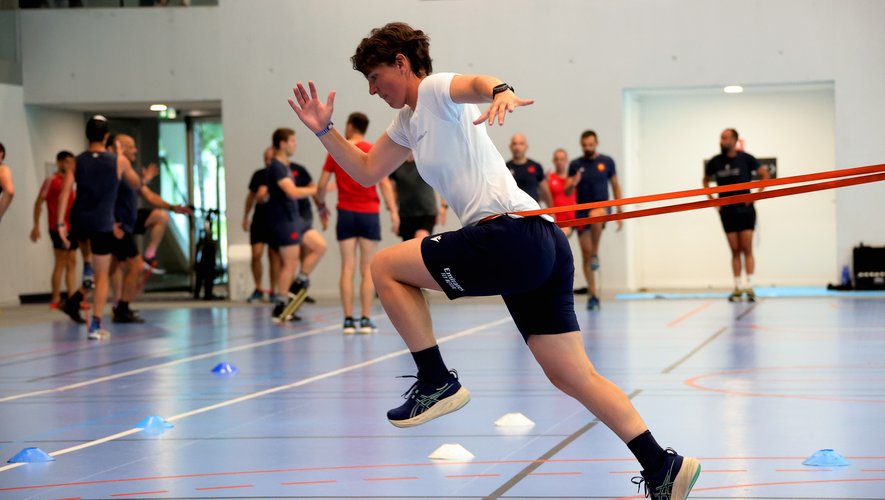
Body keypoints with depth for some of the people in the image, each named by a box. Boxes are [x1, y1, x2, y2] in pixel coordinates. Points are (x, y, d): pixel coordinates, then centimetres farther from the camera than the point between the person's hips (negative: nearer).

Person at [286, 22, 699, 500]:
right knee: (572, 375, 7)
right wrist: (325, 131, 26)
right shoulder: (409, 122, 26)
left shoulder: (435, 90, -1)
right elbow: (367, 171, 38)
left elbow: (475, 82, -26)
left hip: (511, 234, -10)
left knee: (385, 267, -1)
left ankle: (437, 383, 2)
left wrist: (500, 91, -49)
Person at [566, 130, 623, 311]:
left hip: (601, 206, -2)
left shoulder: (607, 162, 3)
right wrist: (572, 184, -22)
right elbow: (567, 192, 1)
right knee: (585, 253, 0)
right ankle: (593, 293, 11)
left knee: (595, 215, -40)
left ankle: (596, 254, -19)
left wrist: (620, 213, 6)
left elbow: (615, 186, 10)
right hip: (582, 211, 2)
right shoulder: (575, 165, 3)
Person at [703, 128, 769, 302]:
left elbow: (765, 174, 4)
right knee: (735, 251, 4)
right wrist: (712, 199, 8)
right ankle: (737, 288, 7)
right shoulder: (715, 162, 1)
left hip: (745, 210, -2)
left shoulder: (746, 158, -5)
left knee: (747, 249, -6)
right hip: (727, 211, 2)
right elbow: (706, 180, 19)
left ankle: (749, 287, -7)